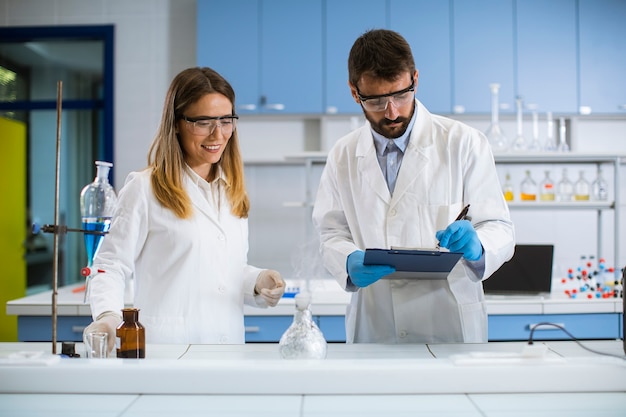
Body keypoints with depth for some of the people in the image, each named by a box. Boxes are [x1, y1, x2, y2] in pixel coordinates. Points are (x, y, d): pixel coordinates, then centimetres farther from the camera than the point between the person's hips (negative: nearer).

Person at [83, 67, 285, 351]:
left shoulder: (232, 191, 16)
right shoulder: (144, 188, -2)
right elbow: (111, 265, -3)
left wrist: (258, 282, 1)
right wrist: (108, 315, -21)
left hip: (227, 343, 5)